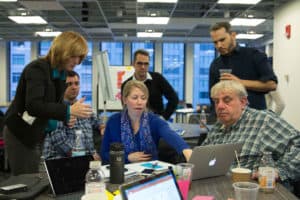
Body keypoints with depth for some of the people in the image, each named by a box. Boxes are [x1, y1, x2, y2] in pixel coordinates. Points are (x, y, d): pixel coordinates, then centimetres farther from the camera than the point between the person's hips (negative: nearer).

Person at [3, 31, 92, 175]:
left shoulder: (61, 74, 5)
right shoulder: (37, 68, -20)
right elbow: (33, 105, -33)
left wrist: (66, 117, -9)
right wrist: (69, 110, -38)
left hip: (38, 135, 8)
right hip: (20, 134, -8)